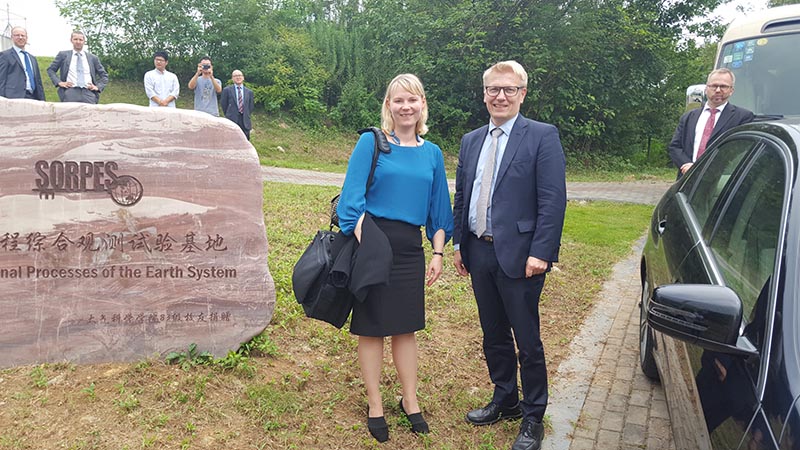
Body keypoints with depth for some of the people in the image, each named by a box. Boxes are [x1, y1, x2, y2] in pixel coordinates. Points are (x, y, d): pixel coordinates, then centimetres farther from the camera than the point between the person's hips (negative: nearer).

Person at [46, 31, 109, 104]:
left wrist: (98, 87, 4)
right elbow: (50, 70, 20)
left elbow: (104, 76, 21)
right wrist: (59, 82, 4)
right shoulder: (63, 55, 15)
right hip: (70, 92, 0)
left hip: (89, 93, 0)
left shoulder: (93, 58, 16)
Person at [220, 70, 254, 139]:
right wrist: (228, 116, 5)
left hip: (245, 123, 3)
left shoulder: (249, 92, 12)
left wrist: (246, 116, 9)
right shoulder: (227, 90, 4)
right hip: (232, 121, -3)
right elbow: (223, 105, 6)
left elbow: (251, 107, 15)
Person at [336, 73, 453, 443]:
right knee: (372, 326, 6)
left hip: (410, 247, 4)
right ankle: (375, 406, 21)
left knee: (406, 326, 13)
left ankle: (410, 401, 29)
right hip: (374, 241, -3)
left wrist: (438, 253, 9)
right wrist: (365, 245, -17)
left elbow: (438, 207, 14)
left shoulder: (432, 153, 10)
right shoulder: (371, 142, -3)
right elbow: (353, 198, -9)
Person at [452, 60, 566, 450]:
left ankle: (533, 417, 22)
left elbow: (553, 199, -12)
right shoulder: (471, 141, 12)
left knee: (527, 341, 5)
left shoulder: (542, 136, -6)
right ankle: (505, 401, 36)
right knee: (493, 336, 17)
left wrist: (541, 253, -18)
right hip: (478, 253, 6)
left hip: (518, 254, -6)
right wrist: (457, 243, 10)